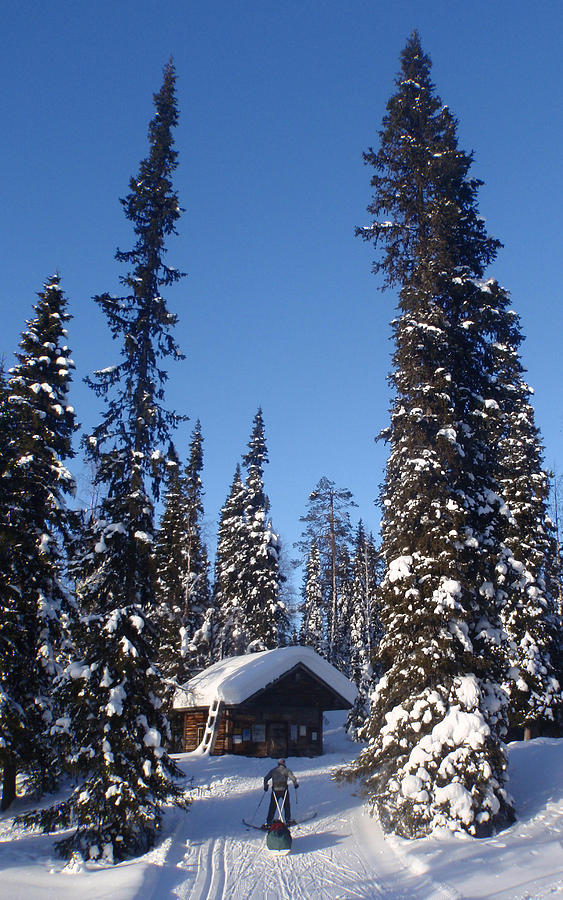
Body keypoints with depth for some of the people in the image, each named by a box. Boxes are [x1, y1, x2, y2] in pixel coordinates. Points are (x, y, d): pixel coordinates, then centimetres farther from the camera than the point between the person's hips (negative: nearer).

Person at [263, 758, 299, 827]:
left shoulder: (272, 770, 13)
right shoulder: (286, 770, 3)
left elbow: (265, 778, 15)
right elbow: (293, 778, -6)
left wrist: (265, 786, 28)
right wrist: (296, 784, 10)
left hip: (275, 790, 2)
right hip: (284, 789, -2)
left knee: (272, 807, 6)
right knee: (286, 805, 16)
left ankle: (268, 822, 3)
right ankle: (288, 820, 16)